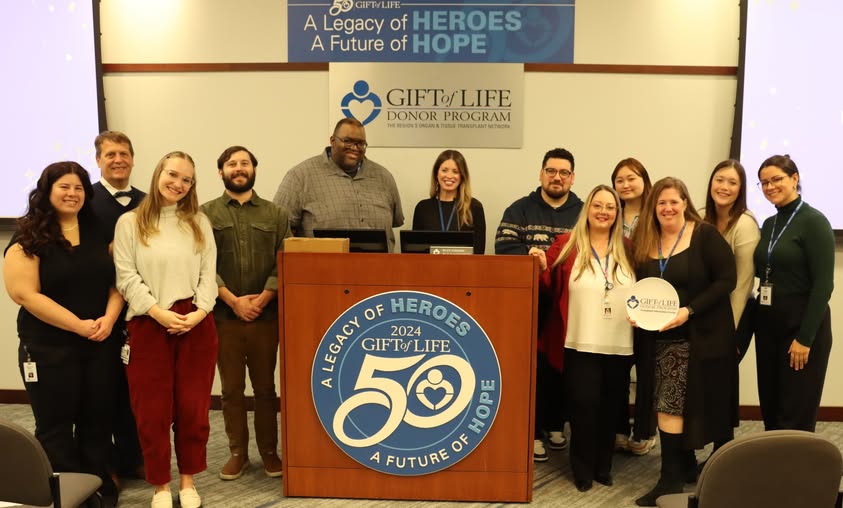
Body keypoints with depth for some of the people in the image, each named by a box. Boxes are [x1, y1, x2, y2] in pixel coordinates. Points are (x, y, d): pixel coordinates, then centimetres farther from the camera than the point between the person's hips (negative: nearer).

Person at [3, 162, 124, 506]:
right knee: (55, 425, 7)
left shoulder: (99, 232, 7)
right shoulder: (29, 238, -6)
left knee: (97, 420, 11)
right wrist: (79, 325, -16)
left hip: (101, 344, 4)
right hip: (48, 347, -4)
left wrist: (108, 319, -10)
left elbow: (117, 280, 7)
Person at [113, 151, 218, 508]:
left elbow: (209, 273, 4)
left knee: (193, 405, 8)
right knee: (153, 409, 6)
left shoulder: (199, 222, 9)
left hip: (195, 325, 2)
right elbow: (126, 277, -5)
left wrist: (199, 312, -11)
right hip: (149, 325, -1)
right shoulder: (130, 222, 2)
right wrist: (160, 313, -14)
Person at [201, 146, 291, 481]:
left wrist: (262, 299, -12)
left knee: (265, 387, 8)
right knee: (231, 389, 7)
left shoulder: (275, 214, 7)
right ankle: (238, 453, 20)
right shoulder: (206, 214, 5)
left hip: (266, 315, 0)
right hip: (223, 315, 0)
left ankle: (269, 451, 20)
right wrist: (233, 300, -13)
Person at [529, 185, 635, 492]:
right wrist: (542, 269, -19)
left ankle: (603, 466, 28)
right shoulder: (566, 244, -1)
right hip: (581, 344, -3)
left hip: (619, 346, 3)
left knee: (610, 407, 12)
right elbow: (548, 287, 1)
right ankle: (583, 469, 15)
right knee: (584, 405, -2)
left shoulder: (627, 249, 8)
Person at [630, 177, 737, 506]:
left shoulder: (706, 236, -8)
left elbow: (726, 280, -12)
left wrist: (688, 311, -20)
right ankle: (685, 465, 32)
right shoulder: (644, 241, 7)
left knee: (671, 406, -6)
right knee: (676, 406, 13)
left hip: (701, 336, -5)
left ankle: (671, 479, 7)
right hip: (660, 338, 5)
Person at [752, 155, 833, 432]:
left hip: (802, 325, -7)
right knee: (769, 411, 13)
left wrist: (805, 337, -18)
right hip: (767, 325, 7)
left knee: (796, 418, 1)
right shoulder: (768, 224, 12)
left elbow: (823, 284, -15)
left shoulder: (813, 221, -10)